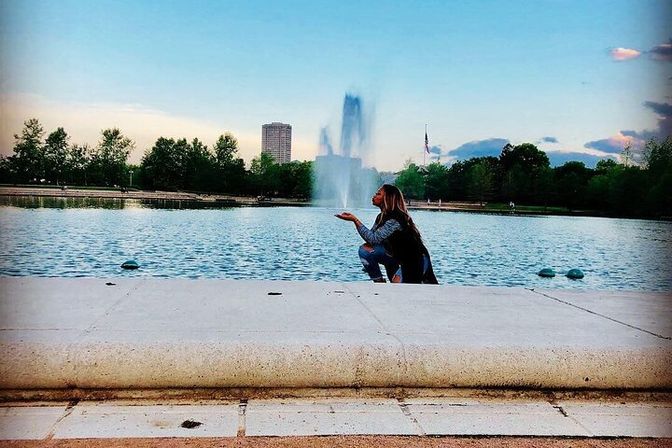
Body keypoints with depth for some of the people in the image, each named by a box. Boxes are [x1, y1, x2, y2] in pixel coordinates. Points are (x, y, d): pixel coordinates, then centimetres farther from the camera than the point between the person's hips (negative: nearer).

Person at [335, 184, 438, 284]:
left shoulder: (395, 219, -23)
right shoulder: (382, 217, 5)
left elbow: (374, 239, -27)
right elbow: (371, 237, 1)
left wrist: (355, 220, -27)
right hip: (398, 256, 9)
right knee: (365, 249, -2)